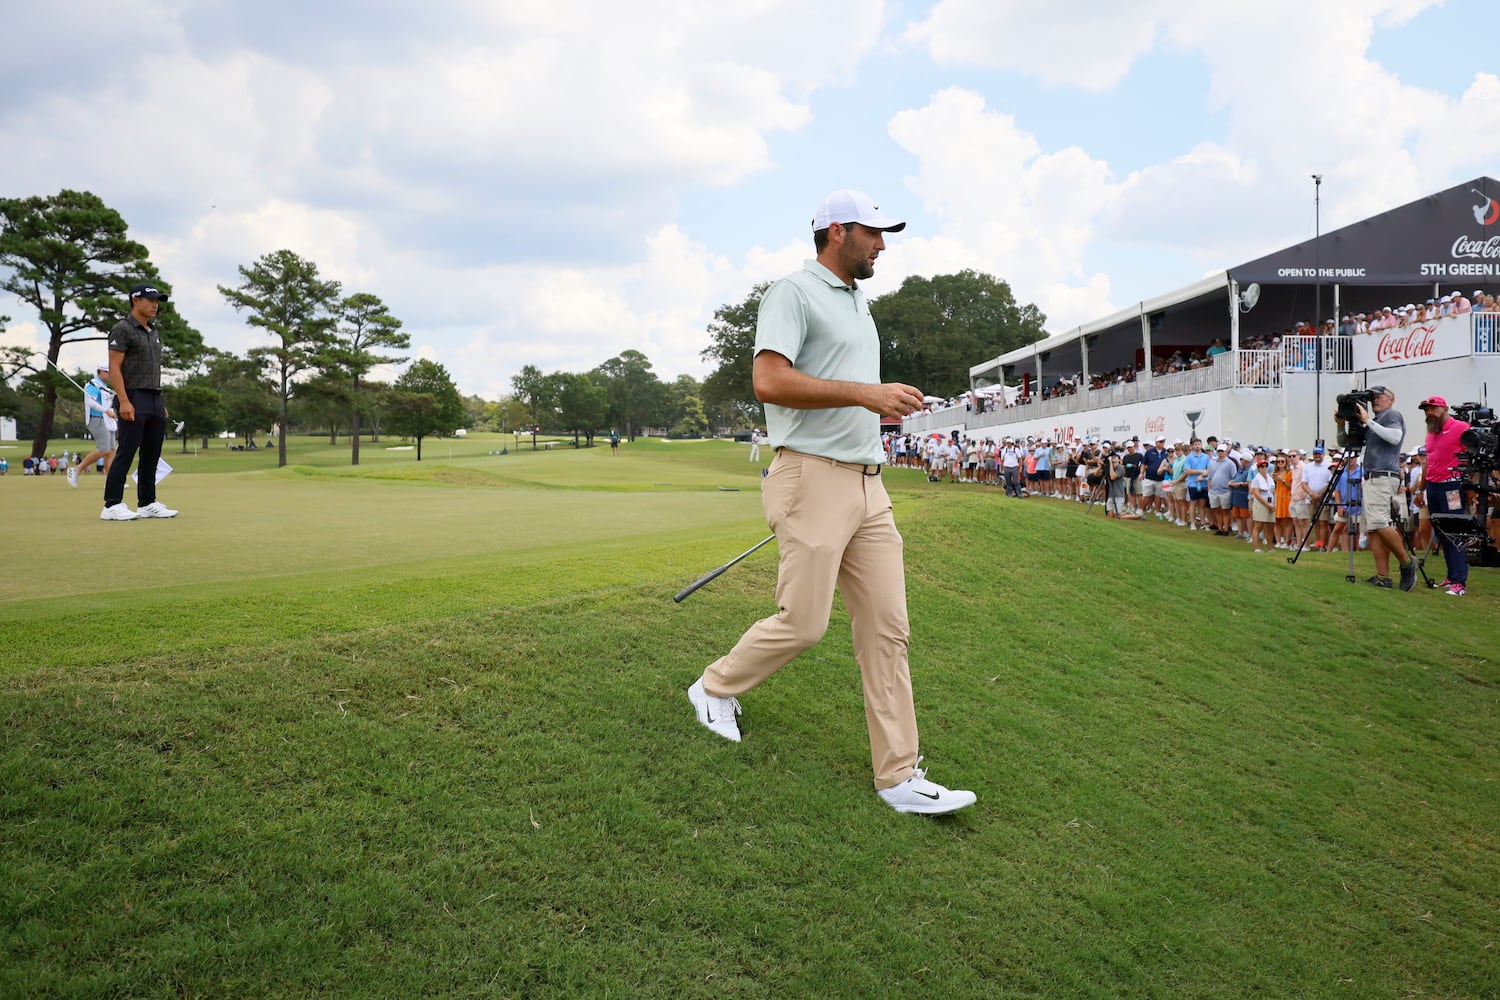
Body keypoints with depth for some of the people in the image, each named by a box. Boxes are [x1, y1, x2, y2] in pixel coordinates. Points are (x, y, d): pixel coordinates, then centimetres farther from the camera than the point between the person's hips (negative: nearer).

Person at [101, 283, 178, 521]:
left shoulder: (153, 333, 20)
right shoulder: (122, 329, -5)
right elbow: (114, 368, -11)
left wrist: (162, 403, 18)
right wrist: (123, 401, -20)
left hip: (155, 399, 8)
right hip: (133, 398, -8)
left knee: (152, 454, 8)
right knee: (126, 453, -9)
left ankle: (147, 503, 14)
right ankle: (112, 505, -6)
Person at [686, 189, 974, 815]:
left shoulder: (859, 303, 22)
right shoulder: (793, 293, -6)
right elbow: (769, 381, -20)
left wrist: (880, 405, 16)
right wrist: (865, 393, -21)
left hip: (868, 485, 8)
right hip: (813, 480, -8)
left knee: (887, 629, 4)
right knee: (804, 623, -5)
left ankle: (899, 776, 9)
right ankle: (715, 688, 23)